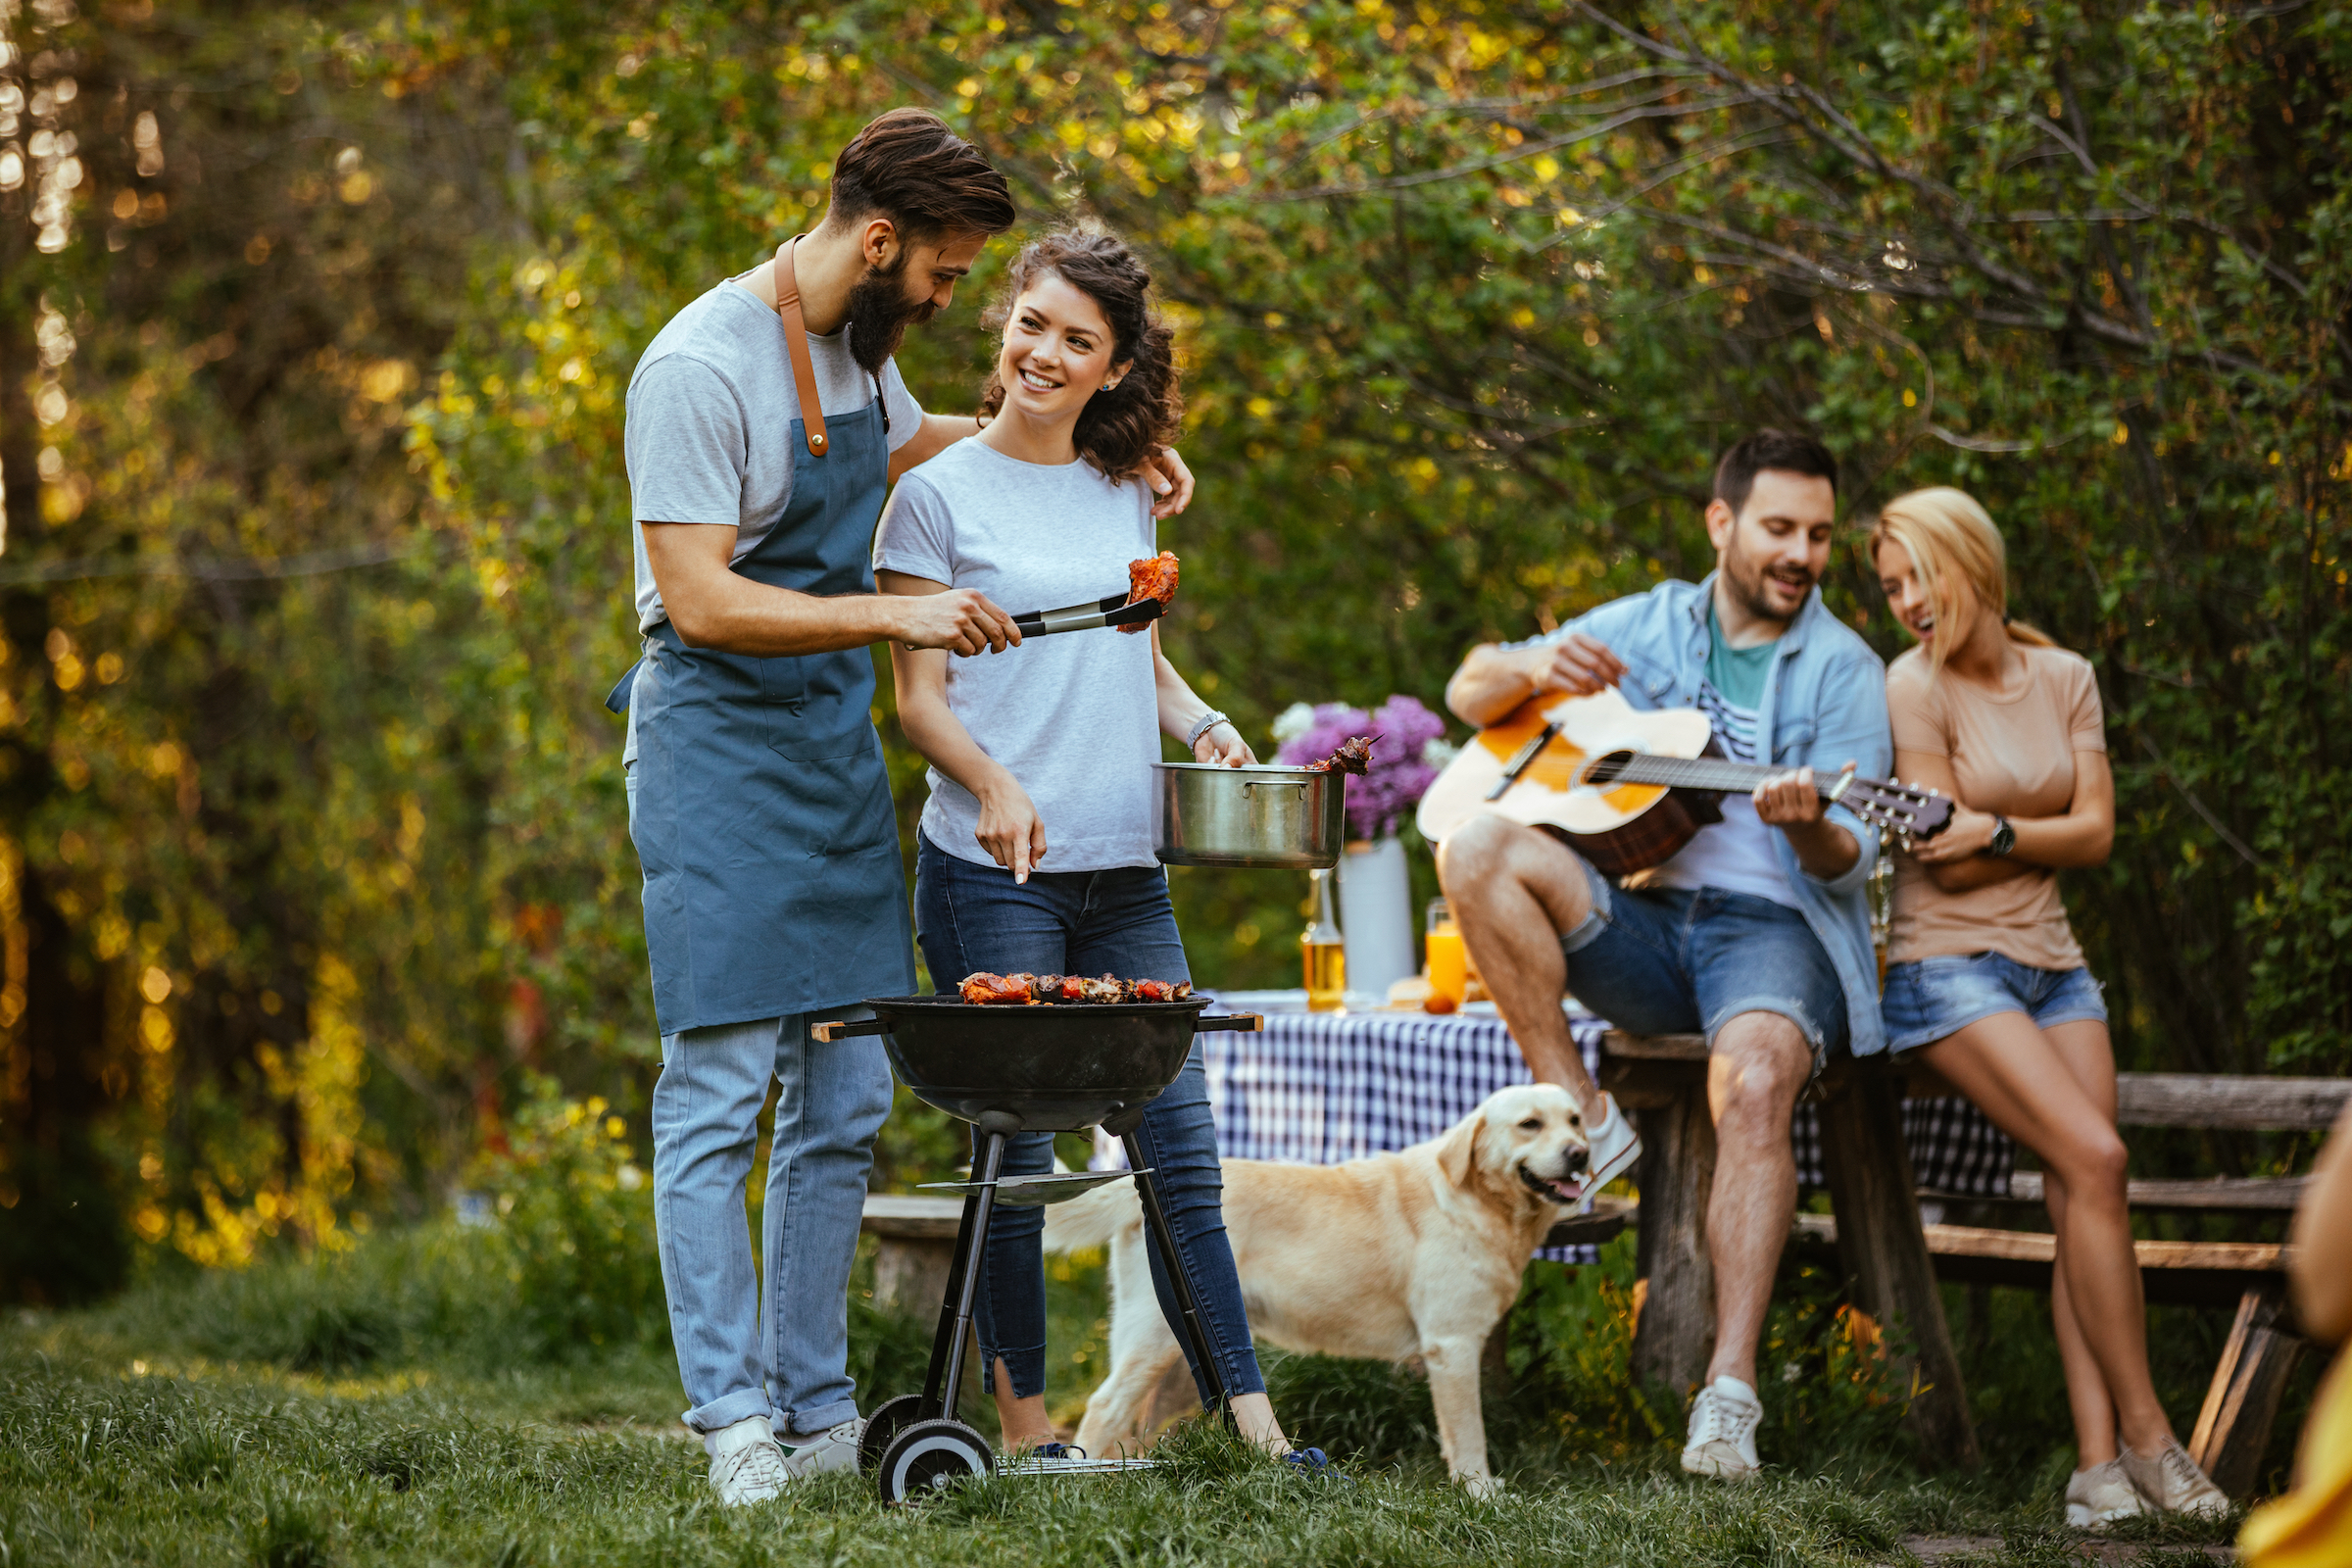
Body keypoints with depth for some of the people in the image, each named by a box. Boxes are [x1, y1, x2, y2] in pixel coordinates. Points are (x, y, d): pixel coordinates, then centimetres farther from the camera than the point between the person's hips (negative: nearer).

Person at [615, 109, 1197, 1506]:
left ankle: (818, 1410, 13)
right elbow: (701, 601, -21)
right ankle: (735, 1419, -5)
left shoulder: (859, 349, 9)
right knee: (720, 1099, -8)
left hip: (836, 751, 8)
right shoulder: (702, 367, -16)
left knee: (844, 1104, 7)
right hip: (718, 747, -8)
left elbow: (909, 441, 33)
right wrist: (894, 615, -25)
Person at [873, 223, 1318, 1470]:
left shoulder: (1125, 497, 14)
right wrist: (992, 783, -21)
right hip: (993, 875, -5)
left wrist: (1198, 723, 3)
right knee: (1015, 1158, -2)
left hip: (1125, 874, 5)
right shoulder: (941, 493, -1)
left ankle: (1251, 1425, 3)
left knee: (1181, 1153, 2)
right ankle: (1023, 1425, 8)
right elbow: (918, 691, -3)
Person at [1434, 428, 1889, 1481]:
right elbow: (1468, 696, 18)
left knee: (1756, 1084, -37)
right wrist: (1533, 667, -6)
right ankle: (1582, 1119, -17)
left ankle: (1730, 1391, -39)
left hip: (1768, 926, -3)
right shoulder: (1644, 627, 16)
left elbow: (1850, 859, -3)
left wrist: (1810, 828, -28)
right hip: (1635, 922, 3)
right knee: (1476, 849, -26)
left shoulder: (1843, 669, 7)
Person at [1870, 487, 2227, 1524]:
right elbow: (1946, 864, -10)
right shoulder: (1915, 685, -7)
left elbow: (2096, 836, 0)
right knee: (2094, 1161, -20)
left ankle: (2099, 1464, -14)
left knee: (2080, 1200, -9)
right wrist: (2051, 827, -6)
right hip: (1948, 965, -5)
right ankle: (2148, 1439, -14)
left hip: (2050, 962, 5)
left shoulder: (2064, 678, 9)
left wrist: (2000, 831, -13)